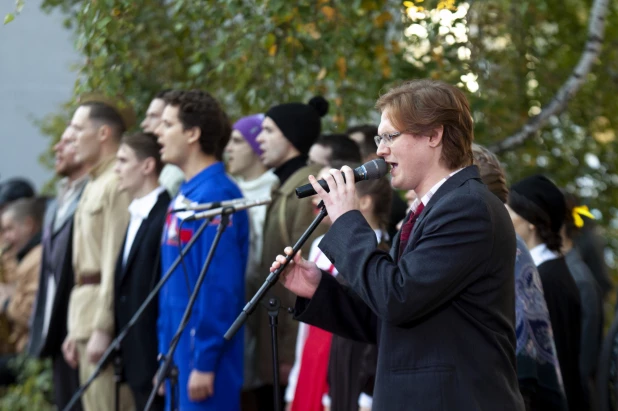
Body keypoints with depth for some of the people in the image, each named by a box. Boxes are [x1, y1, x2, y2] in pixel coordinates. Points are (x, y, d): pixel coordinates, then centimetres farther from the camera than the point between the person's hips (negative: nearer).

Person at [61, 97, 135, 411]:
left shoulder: (117, 183, -12)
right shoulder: (94, 184, 18)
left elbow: (116, 261, -18)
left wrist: (102, 327, -20)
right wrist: (76, 329, 17)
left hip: (104, 314, -10)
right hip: (85, 315, 10)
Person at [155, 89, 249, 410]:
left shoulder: (216, 194, -15)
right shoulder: (184, 194, 14)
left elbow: (221, 287, -20)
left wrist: (205, 362, -20)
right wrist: (165, 358, 17)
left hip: (204, 355, -9)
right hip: (181, 355, 9)